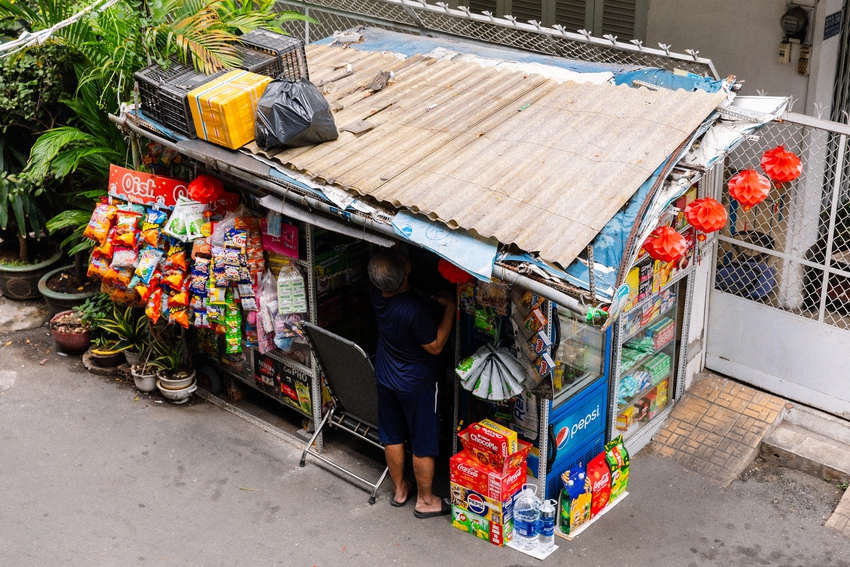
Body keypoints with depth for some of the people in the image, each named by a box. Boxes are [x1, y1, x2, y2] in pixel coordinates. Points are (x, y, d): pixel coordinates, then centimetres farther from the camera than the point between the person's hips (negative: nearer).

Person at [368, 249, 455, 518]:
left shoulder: (377, 294, -17)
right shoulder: (415, 308, -36)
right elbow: (435, 346, -22)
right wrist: (450, 307, -20)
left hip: (386, 378, 6)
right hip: (417, 385, -6)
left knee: (392, 437, 22)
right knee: (424, 445, 13)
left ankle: (399, 490, 41)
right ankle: (425, 501, 30)